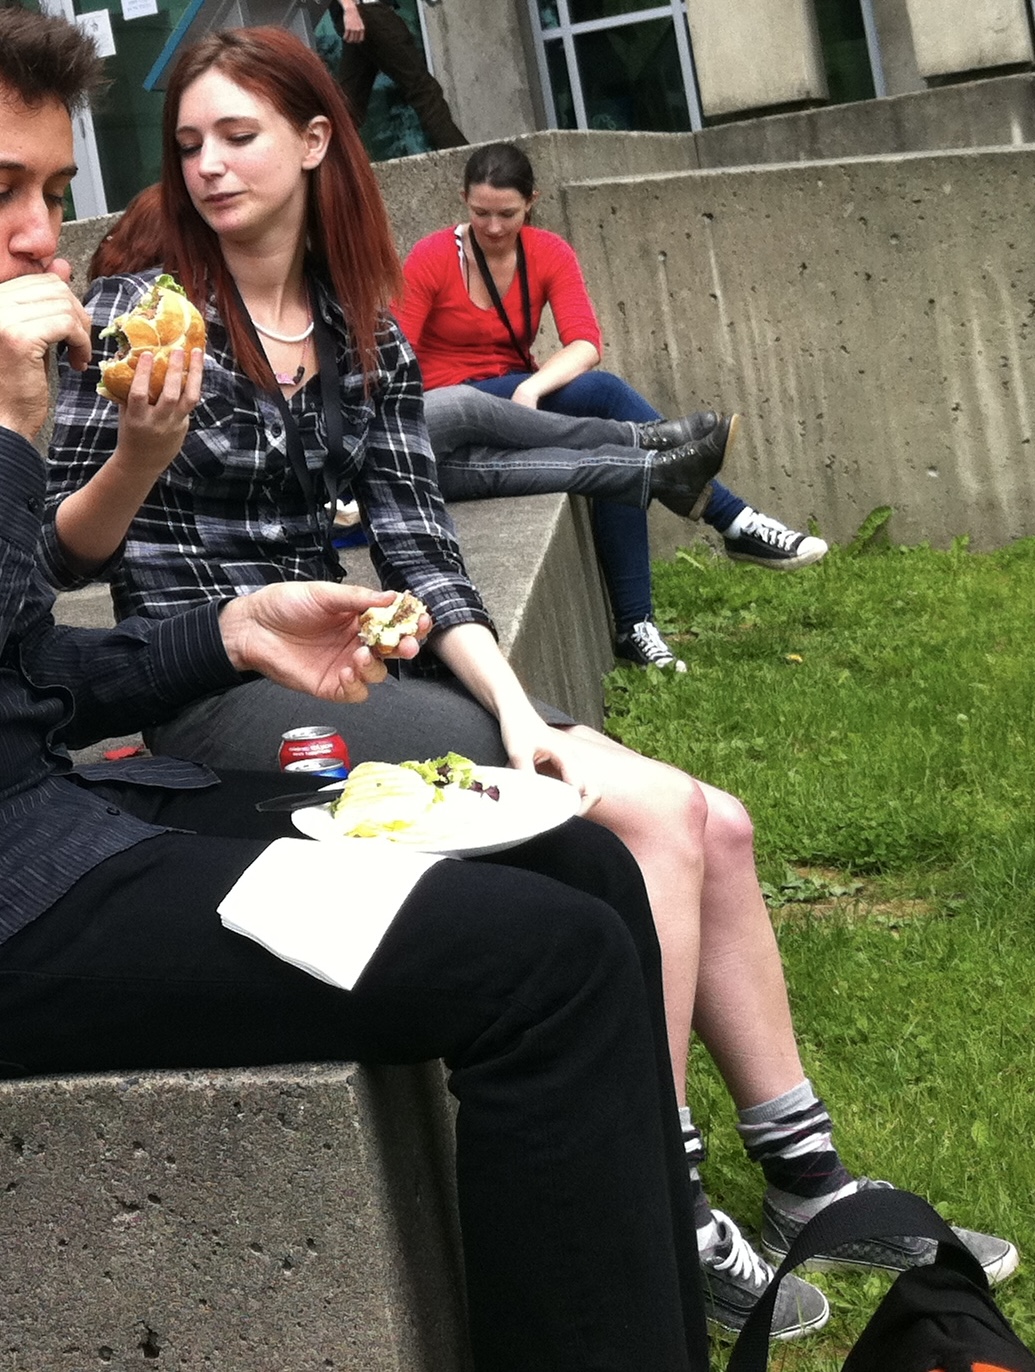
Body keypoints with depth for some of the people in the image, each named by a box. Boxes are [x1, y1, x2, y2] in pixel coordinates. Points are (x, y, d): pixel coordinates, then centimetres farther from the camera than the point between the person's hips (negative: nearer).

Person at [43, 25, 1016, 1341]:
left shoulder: (367, 341, 10)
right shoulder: (136, 315, -3)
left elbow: (420, 552, 3)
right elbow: (61, 556, -7)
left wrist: (515, 703, -12)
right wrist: (138, 453, -27)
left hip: (343, 670, 6)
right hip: (216, 693, -6)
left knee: (714, 826, -7)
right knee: (653, 814, -20)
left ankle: (808, 1180, 5)